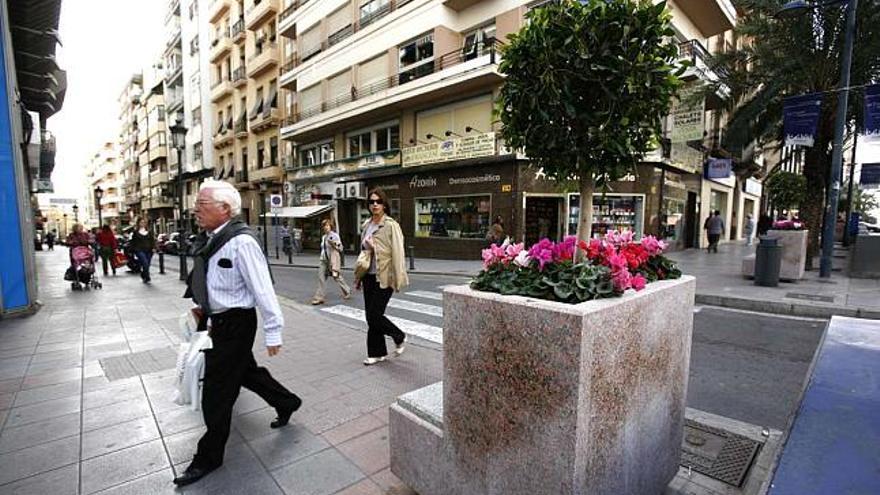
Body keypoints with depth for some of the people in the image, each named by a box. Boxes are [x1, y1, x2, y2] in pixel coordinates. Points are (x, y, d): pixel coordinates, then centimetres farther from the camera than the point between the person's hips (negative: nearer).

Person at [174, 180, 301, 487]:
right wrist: (204, 306, 15)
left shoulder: (241, 242, -24)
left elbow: (262, 289, -23)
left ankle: (209, 457, 28)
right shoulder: (212, 238, 3)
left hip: (235, 325, -9)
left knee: (216, 392, 6)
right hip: (220, 320, 9)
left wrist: (273, 332, -19)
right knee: (246, 371, 24)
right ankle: (286, 403, 47)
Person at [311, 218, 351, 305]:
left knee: (337, 277, 5)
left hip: (333, 260, -6)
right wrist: (321, 258, 18)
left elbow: (340, 248, -8)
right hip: (324, 260, 6)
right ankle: (319, 298, 0)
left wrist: (334, 243, -24)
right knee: (321, 278, -3)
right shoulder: (323, 237, 13)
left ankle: (347, 292, 25)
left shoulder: (335, 236, -7)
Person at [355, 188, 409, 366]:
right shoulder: (366, 225, 10)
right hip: (368, 276, 7)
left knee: (374, 315, -6)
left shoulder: (391, 225, -10)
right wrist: (358, 277, 18)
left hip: (383, 277, -7)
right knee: (371, 317, 10)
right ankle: (377, 353, 25)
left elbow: (398, 253, -13)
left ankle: (400, 337, 20)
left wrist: (398, 279, -15)